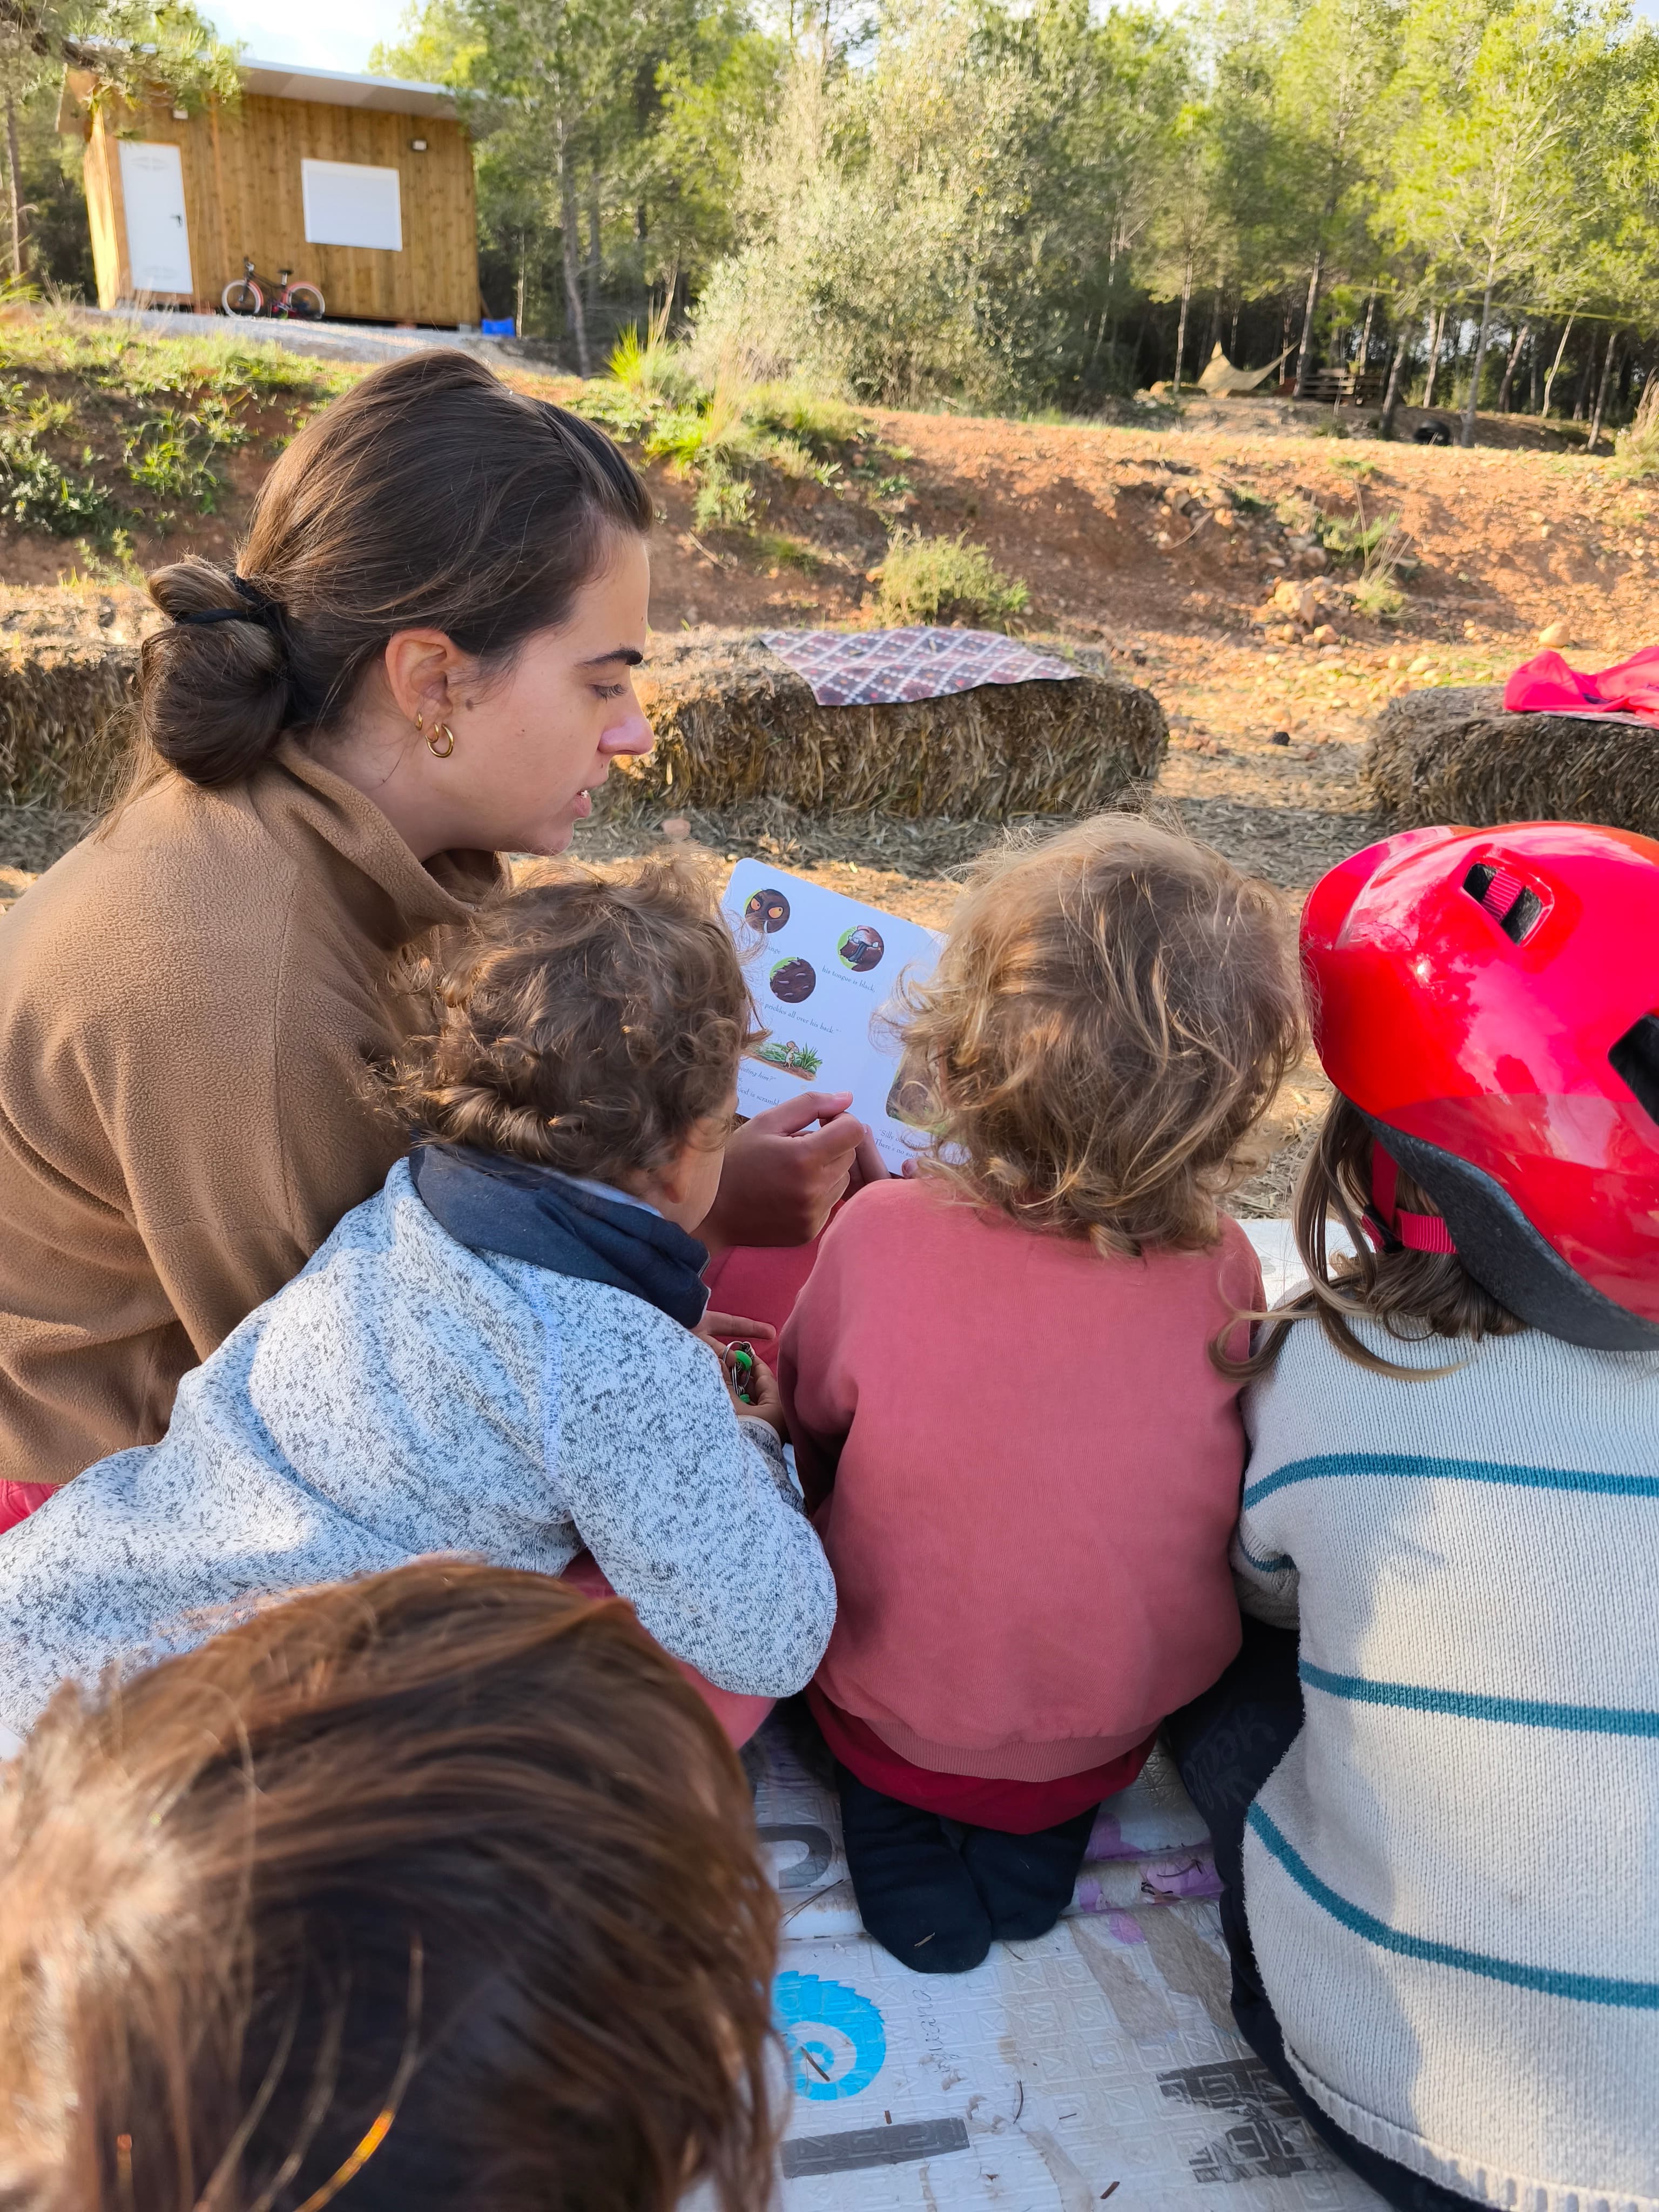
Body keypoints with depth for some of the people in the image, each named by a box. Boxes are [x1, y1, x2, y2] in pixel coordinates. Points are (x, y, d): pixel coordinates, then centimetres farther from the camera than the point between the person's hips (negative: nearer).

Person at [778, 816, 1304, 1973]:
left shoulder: (882, 1235, -26)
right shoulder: (1223, 1269, -20)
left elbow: (806, 1435, -6)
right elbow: (1225, 1477, 0)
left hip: (904, 1704, -1)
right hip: (1136, 1706, 2)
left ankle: (892, 1810, 12)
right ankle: (1042, 1829, 16)